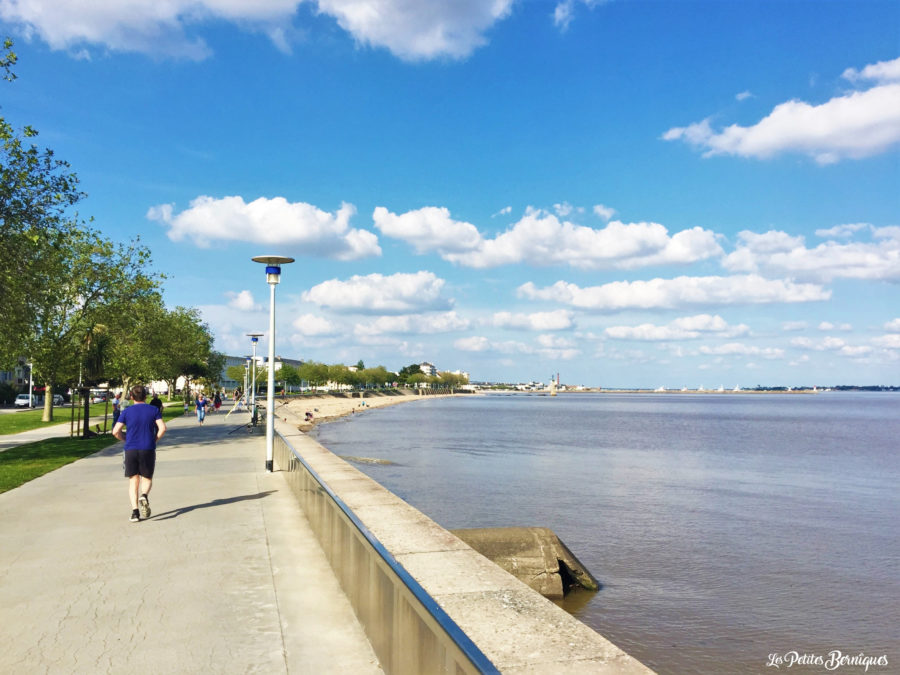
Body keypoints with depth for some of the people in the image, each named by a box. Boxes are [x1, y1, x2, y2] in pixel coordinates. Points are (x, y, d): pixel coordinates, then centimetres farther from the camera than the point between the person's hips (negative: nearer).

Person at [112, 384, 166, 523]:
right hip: (148, 449, 0)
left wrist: (126, 439, 14)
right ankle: (144, 496, -20)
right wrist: (154, 440, 6)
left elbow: (116, 431, -3)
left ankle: (135, 511, -1)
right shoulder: (153, 410, 4)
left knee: (133, 481, 9)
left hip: (130, 449, 0)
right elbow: (162, 428, -8)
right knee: (147, 478, 12)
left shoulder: (127, 411, 4)